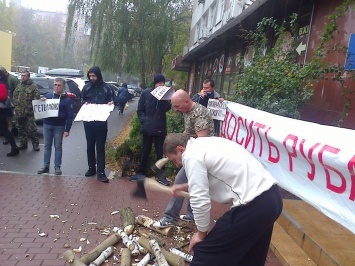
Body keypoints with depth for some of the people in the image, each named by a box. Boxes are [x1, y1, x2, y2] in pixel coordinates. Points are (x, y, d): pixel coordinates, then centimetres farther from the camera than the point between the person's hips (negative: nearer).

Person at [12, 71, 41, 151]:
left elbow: (37, 98, -11)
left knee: (32, 129, -6)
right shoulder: (19, 86, 14)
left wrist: (30, 107, -13)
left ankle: (35, 144, 4)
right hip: (19, 112, 6)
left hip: (29, 113, -6)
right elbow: (14, 96, 19)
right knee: (21, 129, 13)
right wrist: (16, 105, 5)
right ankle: (23, 144, 24)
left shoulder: (33, 86, -6)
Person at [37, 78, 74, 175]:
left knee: (58, 147, 5)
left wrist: (67, 130, -11)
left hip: (59, 126, -3)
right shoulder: (48, 95, 5)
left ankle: (57, 167, 13)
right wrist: (41, 101, -11)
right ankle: (46, 166, 20)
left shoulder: (67, 99, -4)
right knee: (47, 146, 11)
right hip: (47, 125, 3)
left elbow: (70, 116, -7)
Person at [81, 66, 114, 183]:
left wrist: (110, 104, -16)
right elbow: (82, 100, 15)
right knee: (90, 145, 12)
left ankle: (101, 172, 1)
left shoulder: (106, 88, -1)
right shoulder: (86, 87, 5)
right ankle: (91, 168, 25)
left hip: (101, 121, -3)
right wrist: (85, 103, -5)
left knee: (100, 147, -1)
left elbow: (111, 102, 6)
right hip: (88, 121, 3)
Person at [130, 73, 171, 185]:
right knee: (145, 151, 13)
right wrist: (143, 120, -10)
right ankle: (141, 172, 26)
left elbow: (167, 108, -11)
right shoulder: (146, 93, 0)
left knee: (160, 152, 5)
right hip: (147, 127, 0)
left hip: (160, 128, 0)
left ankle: (161, 175, 12)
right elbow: (140, 110, 4)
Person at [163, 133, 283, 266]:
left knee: (205, 253, 5)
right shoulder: (207, 143, 17)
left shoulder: (191, 155, -10)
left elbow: (200, 201, -12)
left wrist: (201, 234, 3)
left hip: (253, 205, -10)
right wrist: (185, 187, 29)